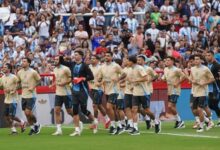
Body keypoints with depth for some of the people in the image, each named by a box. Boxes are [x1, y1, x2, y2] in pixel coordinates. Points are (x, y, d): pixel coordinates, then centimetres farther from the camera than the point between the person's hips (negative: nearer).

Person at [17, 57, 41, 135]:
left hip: (31, 95, -6)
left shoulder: (33, 72, -11)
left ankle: (37, 124, 10)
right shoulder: (20, 72, 6)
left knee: (28, 112, -13)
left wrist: (33, 87, -11)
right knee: (26, 113, 6)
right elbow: (18, 81, 21)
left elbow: (39, 80, -2)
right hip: (23, 96, 6)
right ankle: (32, 128, 20)